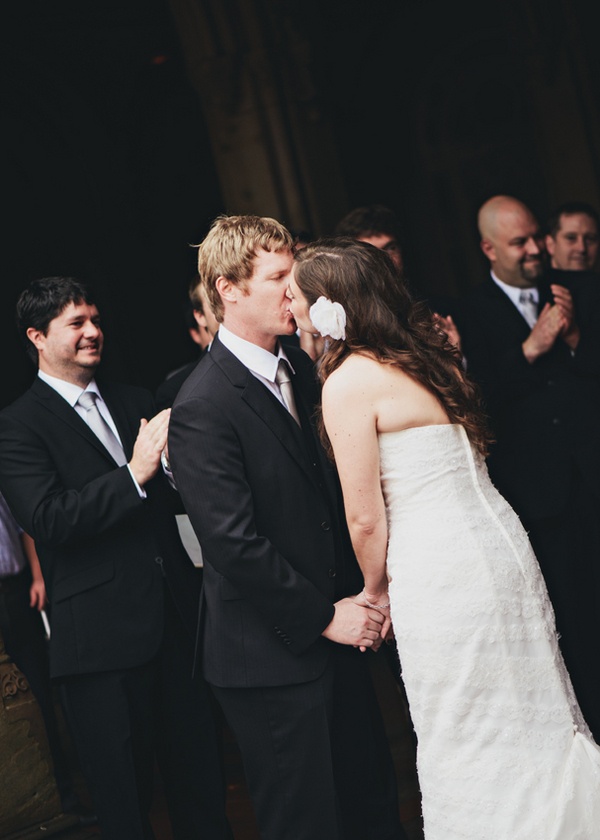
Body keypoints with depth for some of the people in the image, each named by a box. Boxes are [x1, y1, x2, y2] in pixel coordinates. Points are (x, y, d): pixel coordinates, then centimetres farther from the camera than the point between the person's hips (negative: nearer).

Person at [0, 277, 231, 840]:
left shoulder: (134, 401, 13)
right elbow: (46, 520, -17)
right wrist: (135, 474, -22)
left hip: (176, 617, 5)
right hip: (102, 635, -5)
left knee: (198, 769, 15)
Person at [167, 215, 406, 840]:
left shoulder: (296, 367, 8)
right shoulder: (201, 408, -19)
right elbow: (233, 545, -22)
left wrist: (359, 593, 4)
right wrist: (323, 617, -15)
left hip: (334, 631, 8)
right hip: (272, 654, -7)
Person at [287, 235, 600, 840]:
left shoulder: (347, 383, -13)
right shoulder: (428, 351, 10)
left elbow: (366, 519, -12)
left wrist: (375, 590, 7)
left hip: (440, 574, -8)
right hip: (501, 545, 8)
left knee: (469, 750, 5)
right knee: (531, 720, 16)